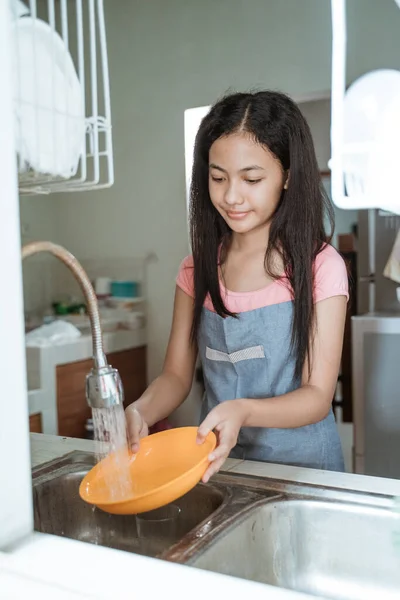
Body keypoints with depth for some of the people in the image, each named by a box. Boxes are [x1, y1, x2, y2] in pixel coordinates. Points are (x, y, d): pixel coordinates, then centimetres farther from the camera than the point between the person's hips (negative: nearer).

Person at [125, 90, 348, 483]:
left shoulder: (320, 266, -8)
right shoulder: (198, 269, 5)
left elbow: (318, 396, -9)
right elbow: (176, 375, 5)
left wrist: (244, 411, -27)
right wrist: (140, 412, -15)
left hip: (299, 464, -2)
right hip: (216, 462, 3)